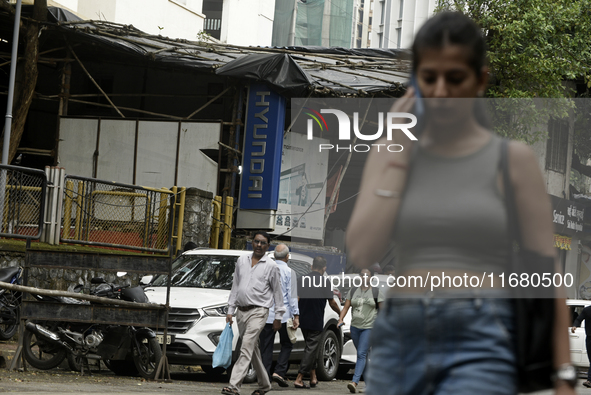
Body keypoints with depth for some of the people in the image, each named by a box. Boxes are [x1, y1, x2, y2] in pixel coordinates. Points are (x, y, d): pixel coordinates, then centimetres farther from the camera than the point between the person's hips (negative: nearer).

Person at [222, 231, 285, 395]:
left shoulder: (271, 266, 0)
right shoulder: (241, 261, 13)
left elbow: (277, 292, 4)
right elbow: (235, 286, 17)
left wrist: (278, 316, 4)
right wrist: (230, 310, 12)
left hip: (258, 311, -5)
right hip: (241, 311, 5)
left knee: (246, 348, -16)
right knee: (253, 350, 12)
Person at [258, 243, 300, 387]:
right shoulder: (289, 272, -4)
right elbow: (292, 296, -6)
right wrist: (296, 316, -3)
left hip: (266, 315, 3)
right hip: (283, 316, -3)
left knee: (266, 347, 6)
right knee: (287, 344, 11)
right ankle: (279, 372, -3)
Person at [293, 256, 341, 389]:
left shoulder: (303, 278, 3)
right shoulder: (325, 281, -11)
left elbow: (297, 297, 11)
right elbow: (331, 303, -7)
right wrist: (340, 313, 12)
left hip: (303, 320, 5)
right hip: (316, 322, -5)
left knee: (310, 348, 19)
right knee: (311, 349, -2)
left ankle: (313, 376, 22)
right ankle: (299, 379, -9)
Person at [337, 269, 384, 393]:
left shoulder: (376, 292, 0)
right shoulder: (353, 291, 10)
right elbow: (346, 307, 6)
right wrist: (341, 319, -9)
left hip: (369, 327, -5)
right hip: (355, 326, 5)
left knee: (361, 354, -15)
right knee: (362, 355, 13)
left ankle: (355, 382, -25)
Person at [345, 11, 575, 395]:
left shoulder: (513, 159, 1)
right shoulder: (392, 153, 10)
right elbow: (362, 252, -4)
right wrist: (398, 154, -3)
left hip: (480, 348, -4)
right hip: (398, 343, 4)